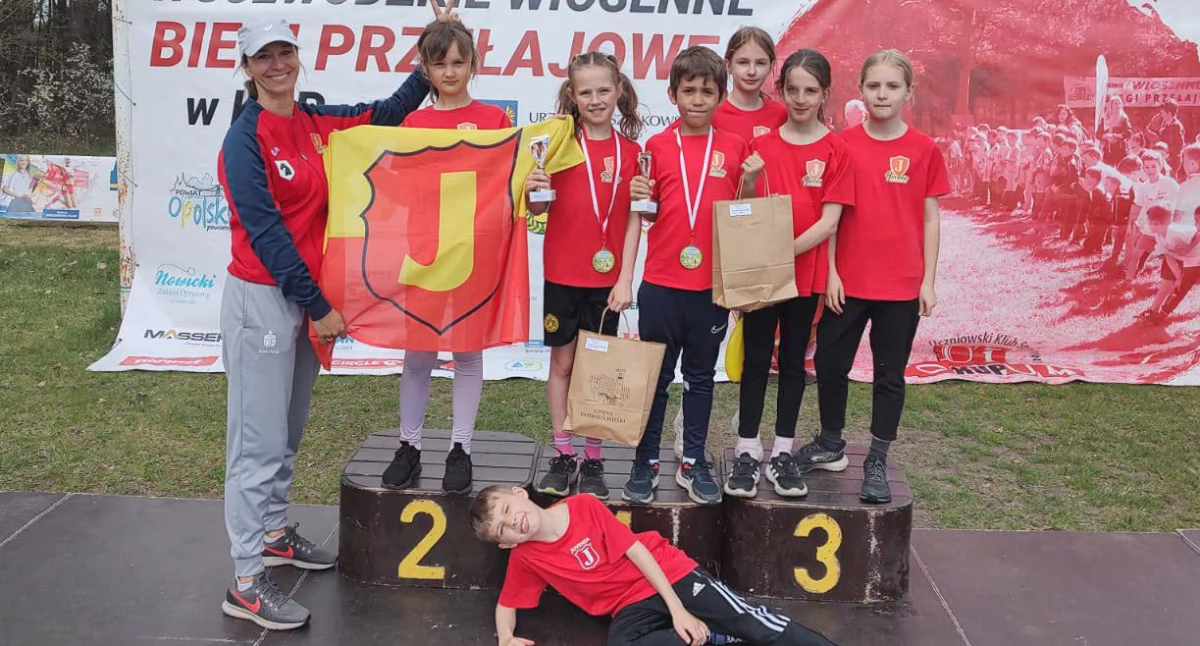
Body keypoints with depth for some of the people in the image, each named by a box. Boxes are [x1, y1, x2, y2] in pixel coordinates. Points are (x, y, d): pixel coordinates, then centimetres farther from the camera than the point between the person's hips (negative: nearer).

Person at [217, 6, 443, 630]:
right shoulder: (246, 138, -12)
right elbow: (266, 232, -15)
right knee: (261, 439, -6)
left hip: (309, 295, 7)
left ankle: (273, 533, 32)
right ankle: (246, 583, 0)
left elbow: (389, 112, 18)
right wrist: (319, 307, -14)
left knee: (288, 432, 17)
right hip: (262, 297, -7)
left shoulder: (317, 123, 8)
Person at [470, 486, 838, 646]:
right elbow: (506, 605, 8)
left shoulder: (583, 507, -11)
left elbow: (636, 551, -11)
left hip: (668, 576, -2)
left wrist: (678, 609, -16)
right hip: (632, 606, 2)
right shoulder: (524, 558, -3)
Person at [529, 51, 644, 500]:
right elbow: (538, 209, -2)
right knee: (562, 362, 7)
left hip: (607, 278, 1)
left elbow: (634, 220, 0)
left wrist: (625, 278, -6)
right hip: (562, 273, -1)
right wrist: (533, 193, -24)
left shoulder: (630, 151, 1)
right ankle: (562, 455, 19)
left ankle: (593, 461, 17)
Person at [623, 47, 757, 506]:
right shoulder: (658, 146, 1)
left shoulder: (735, 148, 3)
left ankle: (693, 463, 23)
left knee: (701, 375, 12)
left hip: (713, 283, 1)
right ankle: (646, 463, 18)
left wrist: (749, 184, -12)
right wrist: (640, 197, -15)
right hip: (661, 282, -1)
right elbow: (650, 215, 5)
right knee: (654, 375, 7)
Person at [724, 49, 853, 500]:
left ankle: (783, 453, 19)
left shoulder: (835, 151, -2)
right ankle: (747, 452, 12)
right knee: (756, 361, 4)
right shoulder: (761, 145, 2)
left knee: (793, 362, 10)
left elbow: (829, 222, -8)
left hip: (805, 272, 0)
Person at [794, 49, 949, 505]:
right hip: (847, 281, 1)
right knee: (830, 364, 9)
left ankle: (877, 463, 19)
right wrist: (831, 273, -4)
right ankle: (830, 445, 30)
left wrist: (928, 281, -1)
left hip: (901, 285, -1)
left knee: (890, 374, 7)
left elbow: (930, 219, 2)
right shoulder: (844, 144, 0)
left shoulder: (924, 150, -1)